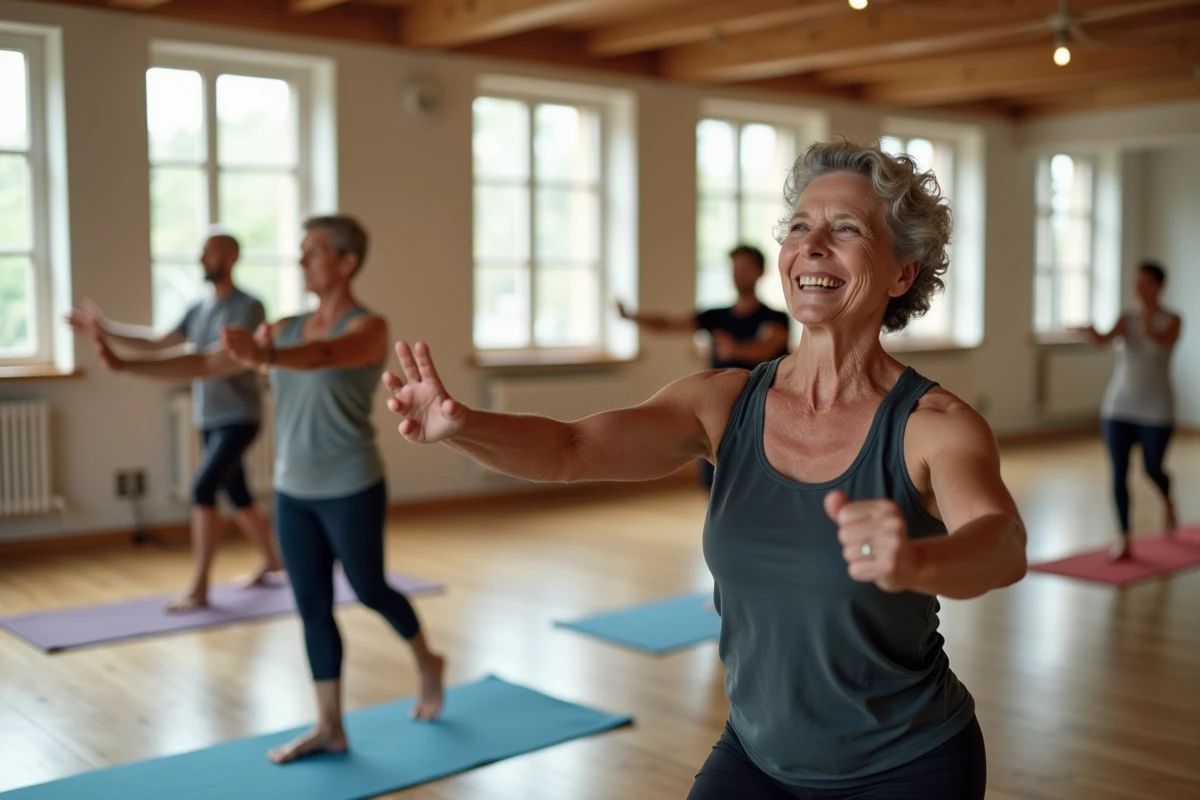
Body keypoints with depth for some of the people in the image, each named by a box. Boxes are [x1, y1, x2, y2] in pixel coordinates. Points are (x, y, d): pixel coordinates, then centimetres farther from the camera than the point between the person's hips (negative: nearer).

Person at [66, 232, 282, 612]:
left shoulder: (248, 307, -12)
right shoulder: (199, 309, 11)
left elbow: (234, 360, -26)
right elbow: (156, 344, 9)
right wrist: (105, 332, 0)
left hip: (238, 418, -8)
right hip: (210, 420, 8)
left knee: (202, 487, -18)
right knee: (237, 495, 16)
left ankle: (199, 588, -12)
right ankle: (271, 560, 34)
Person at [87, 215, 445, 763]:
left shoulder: (369, 327, -13)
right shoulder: (284, 330, 6)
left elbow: (325, 355, -35)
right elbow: (206, 364, 3)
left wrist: (266, 357, -55)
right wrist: (125, 364, -4)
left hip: (351, 490, -6)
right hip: (293, 492, 6)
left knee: (369, 592, 10)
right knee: (312, 606, 8)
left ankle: (427, 664, 38)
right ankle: (329, 729, 18)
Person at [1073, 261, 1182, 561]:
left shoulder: (1171, 321, -3)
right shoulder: (1126, 319, 3)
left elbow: (1165, 341, -25)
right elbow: (1104, 339, -17)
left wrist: (1149, 332, -45)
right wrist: (1090, 331, -38)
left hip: (1156, 410, -2)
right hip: (1118, 407, 2)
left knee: (1153, 468, 8)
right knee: (1119, 473, -4)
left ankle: (1168, 502, 43)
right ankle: (1124, 539, 3)